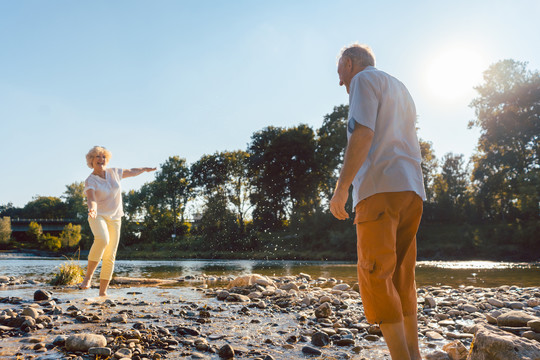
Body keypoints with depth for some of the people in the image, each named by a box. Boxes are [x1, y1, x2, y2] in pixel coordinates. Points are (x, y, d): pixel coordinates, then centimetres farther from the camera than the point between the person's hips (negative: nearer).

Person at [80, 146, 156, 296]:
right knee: (102, 239, -36)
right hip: (98, 216, -4)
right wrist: (92, 209, -47)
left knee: (110, 256, 0)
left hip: (114, 218, 4)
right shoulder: (90, 181, -8)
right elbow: (91, 199, -25)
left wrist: (145, 169, 37)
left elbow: (132, 172, 23)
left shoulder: (113, 173, 5)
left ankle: (103, 292, 7)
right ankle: (88, 276, -22)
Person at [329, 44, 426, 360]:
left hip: (380, 188, -9)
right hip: (412, 191, 9)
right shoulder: (401, 88, 29)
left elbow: (363, 134, -13)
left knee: (376, 276, -9)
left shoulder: (365, 79, 4)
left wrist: (342, 188, -15)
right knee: (402, 277, 9)